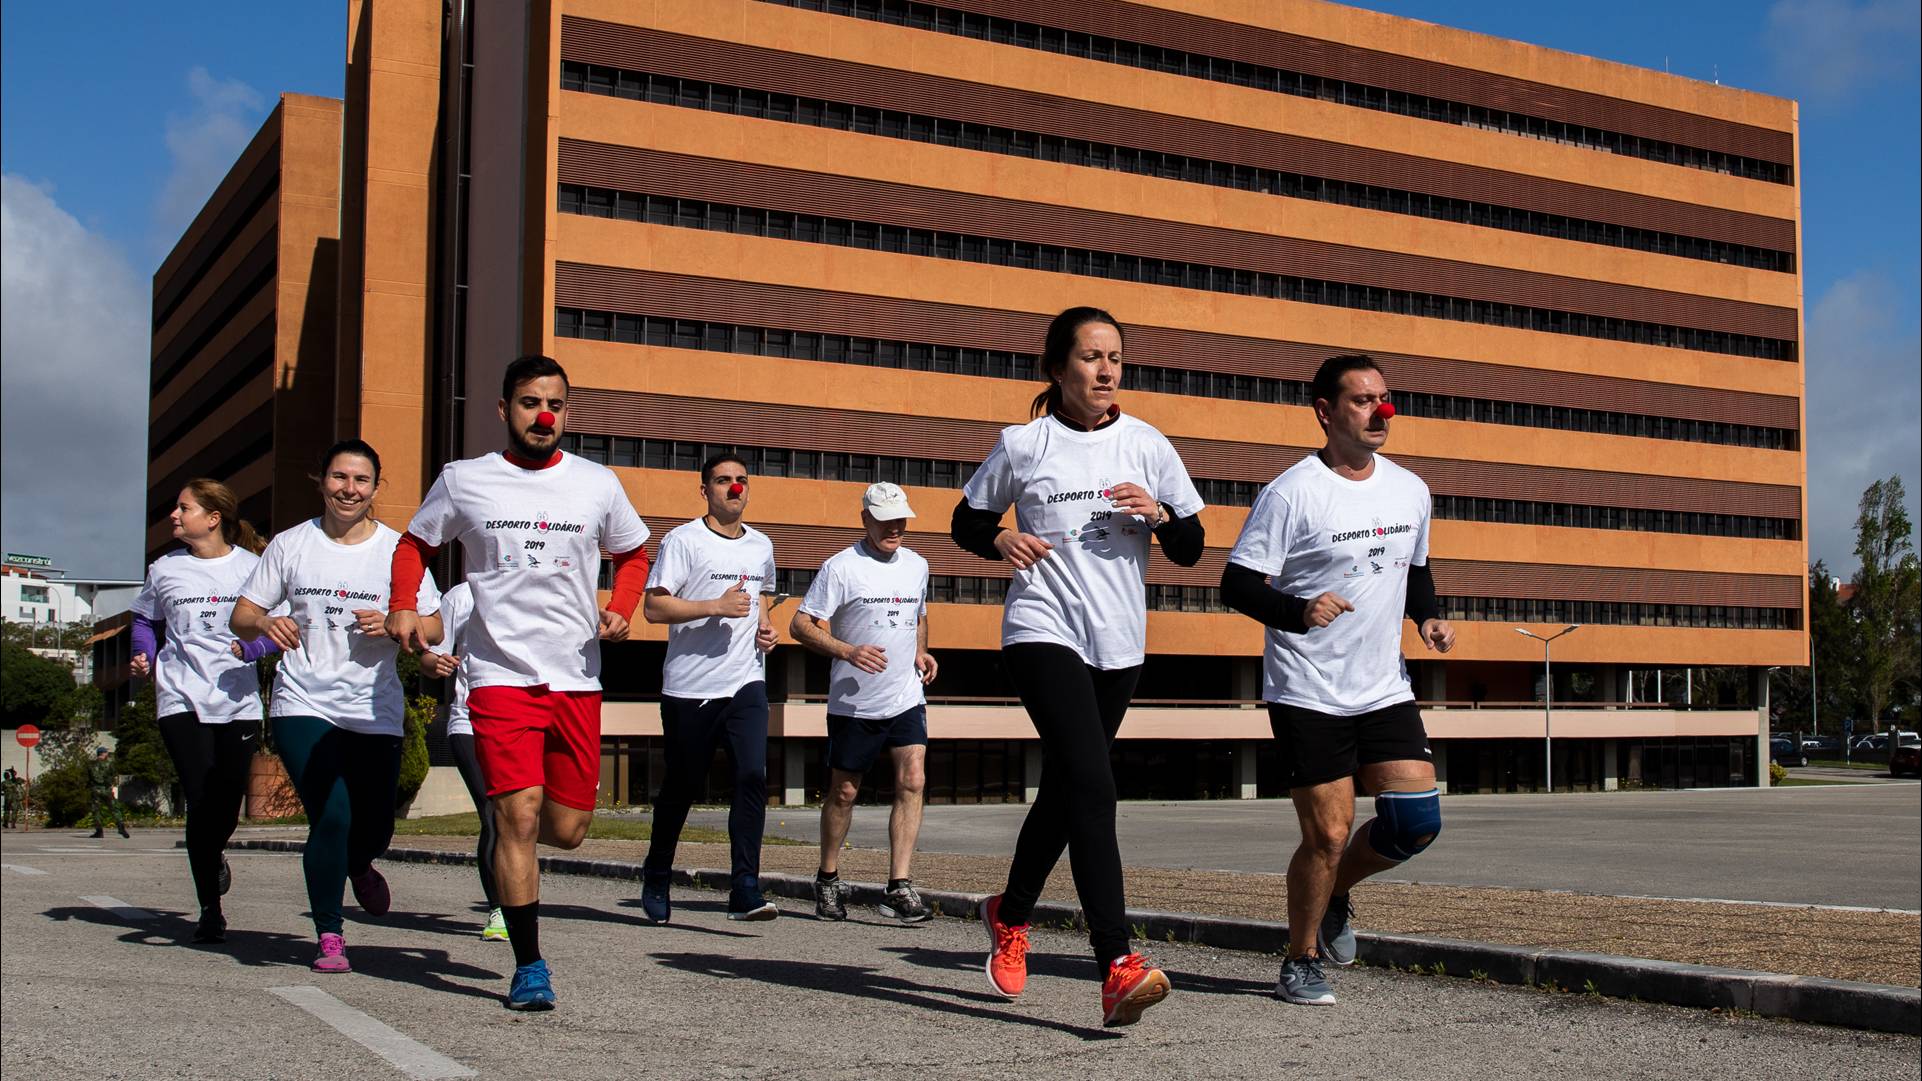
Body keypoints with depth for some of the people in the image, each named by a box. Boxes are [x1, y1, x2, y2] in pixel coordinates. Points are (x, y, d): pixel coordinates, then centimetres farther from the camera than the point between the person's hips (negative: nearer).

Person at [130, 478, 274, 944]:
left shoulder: (252, 568, 1)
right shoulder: (165, 569, 8)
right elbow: (146, 618, 21)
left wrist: (250, 648, -14)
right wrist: (144, 654, 4)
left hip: (239, 701, 0)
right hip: (181, 699, 0)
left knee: (227, 805, 3)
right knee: (201, 802, -9)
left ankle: (214, 856, 40)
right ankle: (210, 910, 3)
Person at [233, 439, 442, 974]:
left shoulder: (398, 550, 3)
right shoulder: (290, 545, 5)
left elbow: (434, 629, 4)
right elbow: (242, 616, 10)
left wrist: (393, 626, -17)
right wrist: (264, 622, -13)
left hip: (376, 713, 1)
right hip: (304, 706, -1)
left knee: (374, 828, 5)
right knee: (331, 818, -15)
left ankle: (358, 865, 44)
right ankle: (329, 937, 4)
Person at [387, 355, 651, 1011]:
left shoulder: (597, 484, 7)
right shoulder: (463, 481, 4)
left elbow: (632, 554, 21)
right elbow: (416, 545, 18)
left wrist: (619, 611, 2)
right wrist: (404, 607, 1)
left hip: (577, 678, 2)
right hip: (500, 675, -2)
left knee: (567, 829, 4)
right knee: (520, 815, -13)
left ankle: (509, 827, 42)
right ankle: (529, 966, -1)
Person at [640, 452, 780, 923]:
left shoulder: (761, 546, 14)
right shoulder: (682, 541, -4)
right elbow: (653, 607, -10)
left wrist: (764, 627, 11)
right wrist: (716, 607, -19)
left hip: (745, 683, 4)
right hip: (689, 686, -4)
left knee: (753, 777, -14)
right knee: (681, 788, 7)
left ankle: (745, 891, -15)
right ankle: (655, 879, 29)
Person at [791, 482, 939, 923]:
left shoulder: (917, 565, 10)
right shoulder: (841, 567, -8)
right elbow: (800, 625, -10)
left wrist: (921, 652, 9)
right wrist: (848, 651, -24)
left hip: (906, 698, 4)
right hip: (853, 704, -4)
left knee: (912, 780, -12)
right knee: (843, 792, 7)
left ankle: (899, 886, -11)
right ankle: (828, 878, 27)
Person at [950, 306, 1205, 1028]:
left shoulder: (1147, 445, 6)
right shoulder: (1022, 445, 0)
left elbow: (1191, 550, 8)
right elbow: (966, 521, 13)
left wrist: (1159, 514, -13)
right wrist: (1001, 541, -8)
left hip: (1119, 643, 4)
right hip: (1043, 632, -4)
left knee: (1064, 792, 15)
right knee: (1092, 785, -22)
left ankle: (1010, 915, 41)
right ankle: (1118, 969, -28)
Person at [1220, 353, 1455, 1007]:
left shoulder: (1410, 491, 9)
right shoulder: (1291, 493, -11)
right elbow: (1236, 584, -13)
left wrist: (1428, 616, 5)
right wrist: (1299, 611, -30)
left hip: (1384, 689, 6)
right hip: (1307, 694, -6)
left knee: (1417, 821, -3)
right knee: (1327, 834, -5)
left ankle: (1335, 893, 26)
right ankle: (1301, 963, 18)